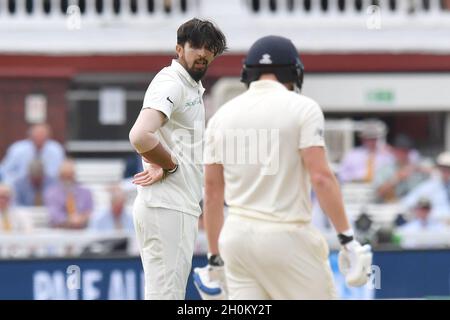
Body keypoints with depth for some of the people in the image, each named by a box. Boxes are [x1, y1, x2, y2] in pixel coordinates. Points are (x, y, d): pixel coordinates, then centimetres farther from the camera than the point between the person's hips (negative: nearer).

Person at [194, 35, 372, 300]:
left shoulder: (222, 115, 10)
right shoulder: (302, 108, -4)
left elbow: (212, 192, 11)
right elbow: (321, 177, -14)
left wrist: (215, 259, 18)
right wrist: (348, 239, -12)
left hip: (236, 235, 5)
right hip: (287, 238, -5)